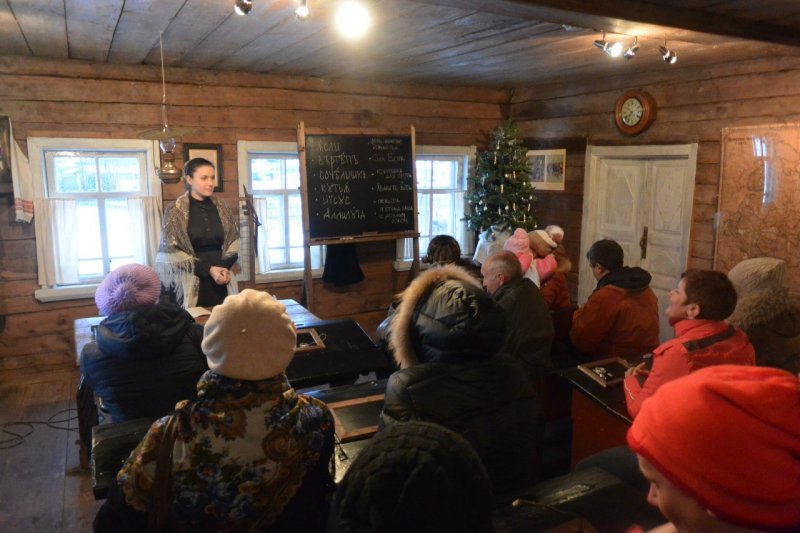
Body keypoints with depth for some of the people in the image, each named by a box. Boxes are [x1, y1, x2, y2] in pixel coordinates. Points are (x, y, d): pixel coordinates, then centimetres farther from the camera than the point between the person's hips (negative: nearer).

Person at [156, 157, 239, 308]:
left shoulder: (222, 209, 10)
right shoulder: (175, 211, -2)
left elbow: (233, 243, 10)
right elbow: (172, 252, -6)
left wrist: (225, 268, -9)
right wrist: (208, 269, -13)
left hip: (221, 283, 4)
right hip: (190, 284, -3)